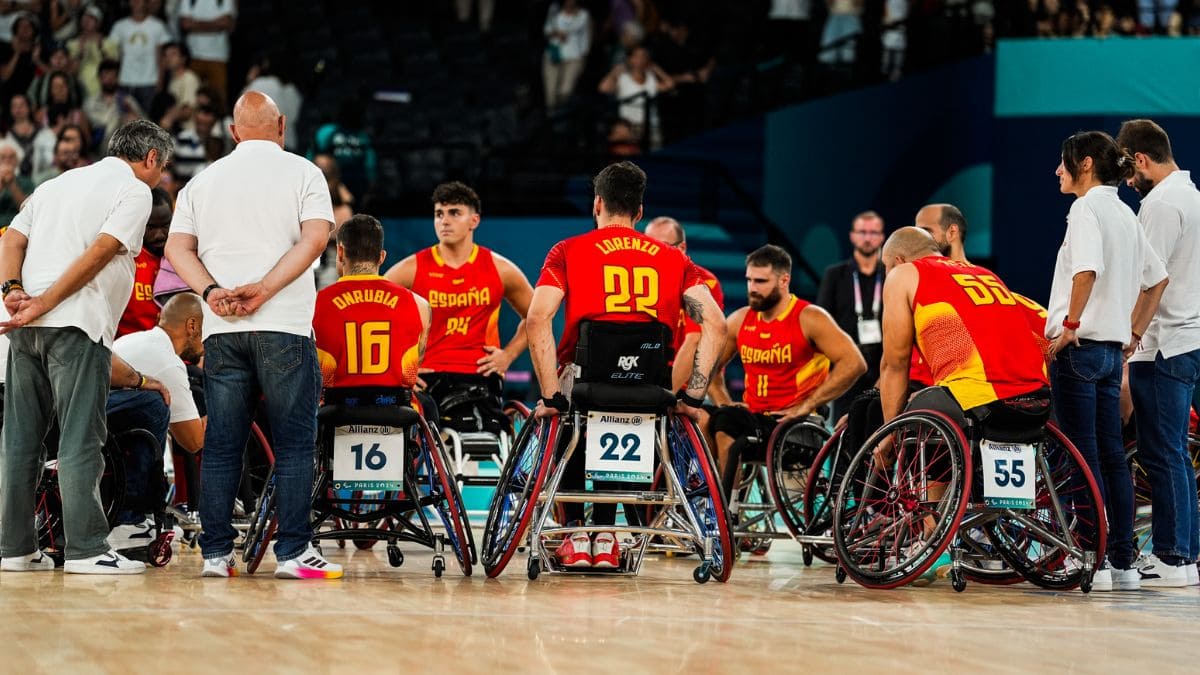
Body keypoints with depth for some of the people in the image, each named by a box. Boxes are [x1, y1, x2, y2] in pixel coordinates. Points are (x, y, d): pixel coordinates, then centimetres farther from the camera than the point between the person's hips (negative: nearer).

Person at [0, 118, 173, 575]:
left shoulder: (59, 183, 24)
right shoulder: (134, 191, 2)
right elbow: (99, 253, -11)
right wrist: (43, 305, -12)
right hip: (77, 323, -7)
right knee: (80, 439, -6)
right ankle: (85, 549, -8)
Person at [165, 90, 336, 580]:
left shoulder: (204, 181, 15)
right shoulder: (302, 173, 4)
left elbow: (177, 248, 6)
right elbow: (314, 238, -9)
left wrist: (213, 291, -6)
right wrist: (264, 290, -14)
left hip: (221, 330, 3)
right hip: (284, 326, -3)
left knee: (221, 445, 6)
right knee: (294, 443, 0)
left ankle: (216, 553, 4)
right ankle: (293, 552, -5)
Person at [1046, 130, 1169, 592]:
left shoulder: (1086, 210, -11)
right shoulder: (1124, 212, 16)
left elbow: (1087, 269, -27)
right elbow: (1157, 278, 22)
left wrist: (1070, 323, -20)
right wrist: (1134, 333, 21)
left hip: (1080, 345, -9)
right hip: (1112, 348, 9)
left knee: (1083, 454, -7)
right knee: (1111, 454, 9)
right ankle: (1123, 562, 9)